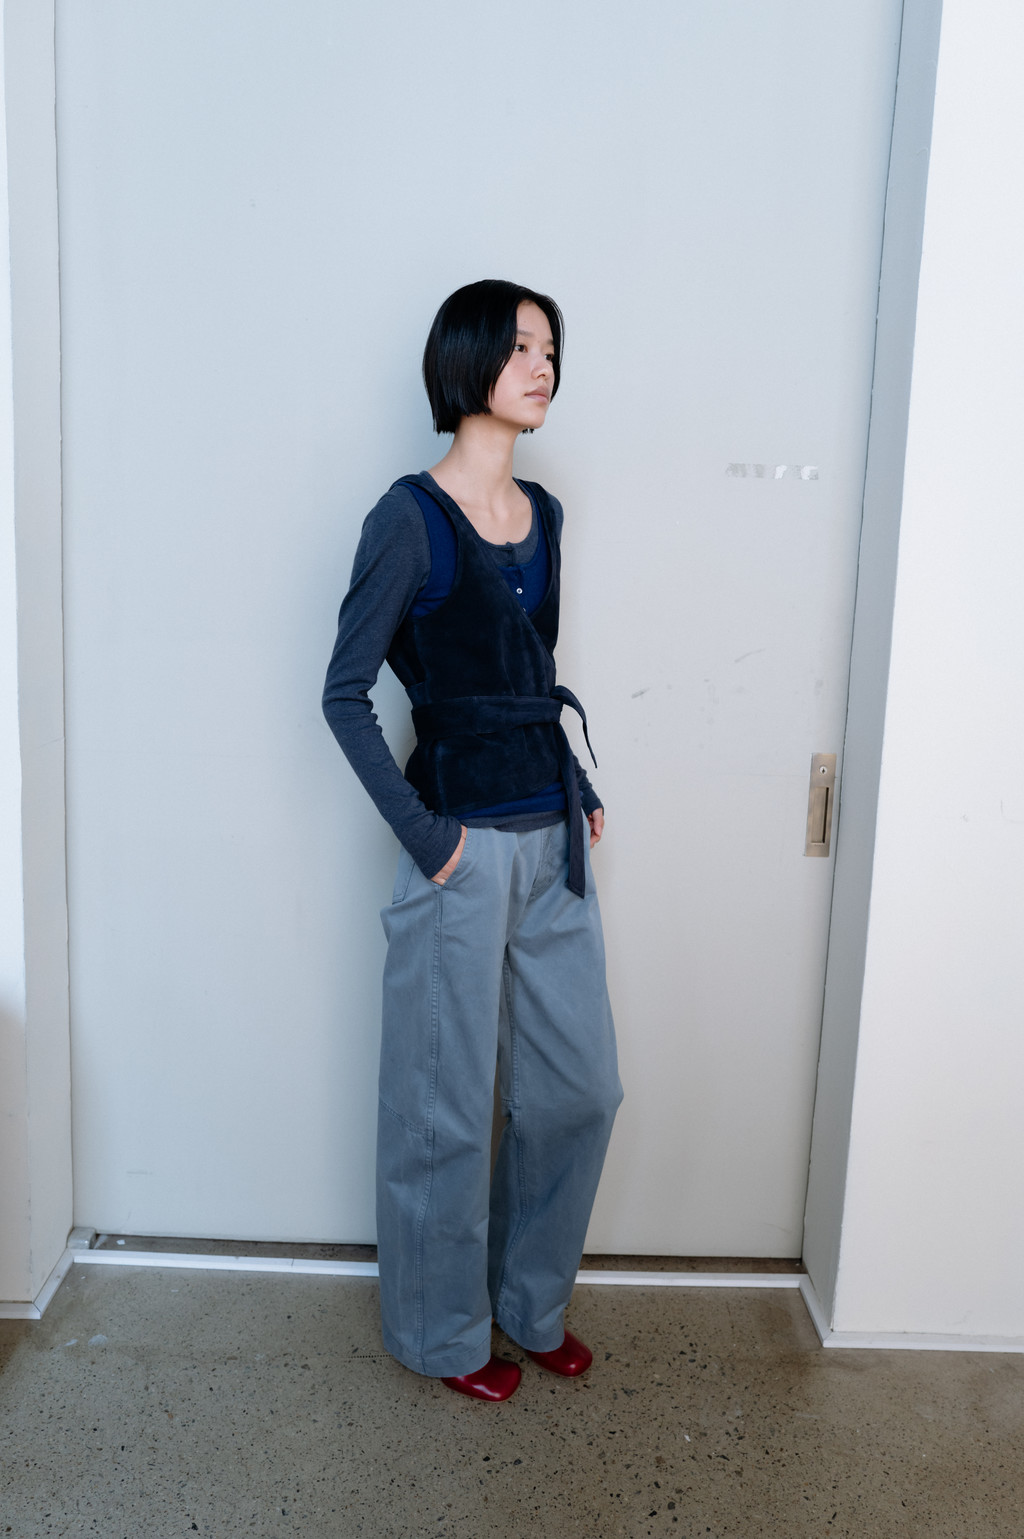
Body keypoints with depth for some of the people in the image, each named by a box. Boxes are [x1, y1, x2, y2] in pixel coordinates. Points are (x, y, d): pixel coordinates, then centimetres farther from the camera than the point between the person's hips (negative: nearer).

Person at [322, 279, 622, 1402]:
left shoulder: (541, 513, 10)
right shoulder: (412, 518, -11)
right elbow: (345, 692, -11)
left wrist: (580, 792, 10)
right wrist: (418, 832, -14)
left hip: (554, 838, 7)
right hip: (465, 845, -7)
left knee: (580, 1087, 14)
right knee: (448, 1107, 8)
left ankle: (531, 1300, 36)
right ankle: (443, 1330, 30)